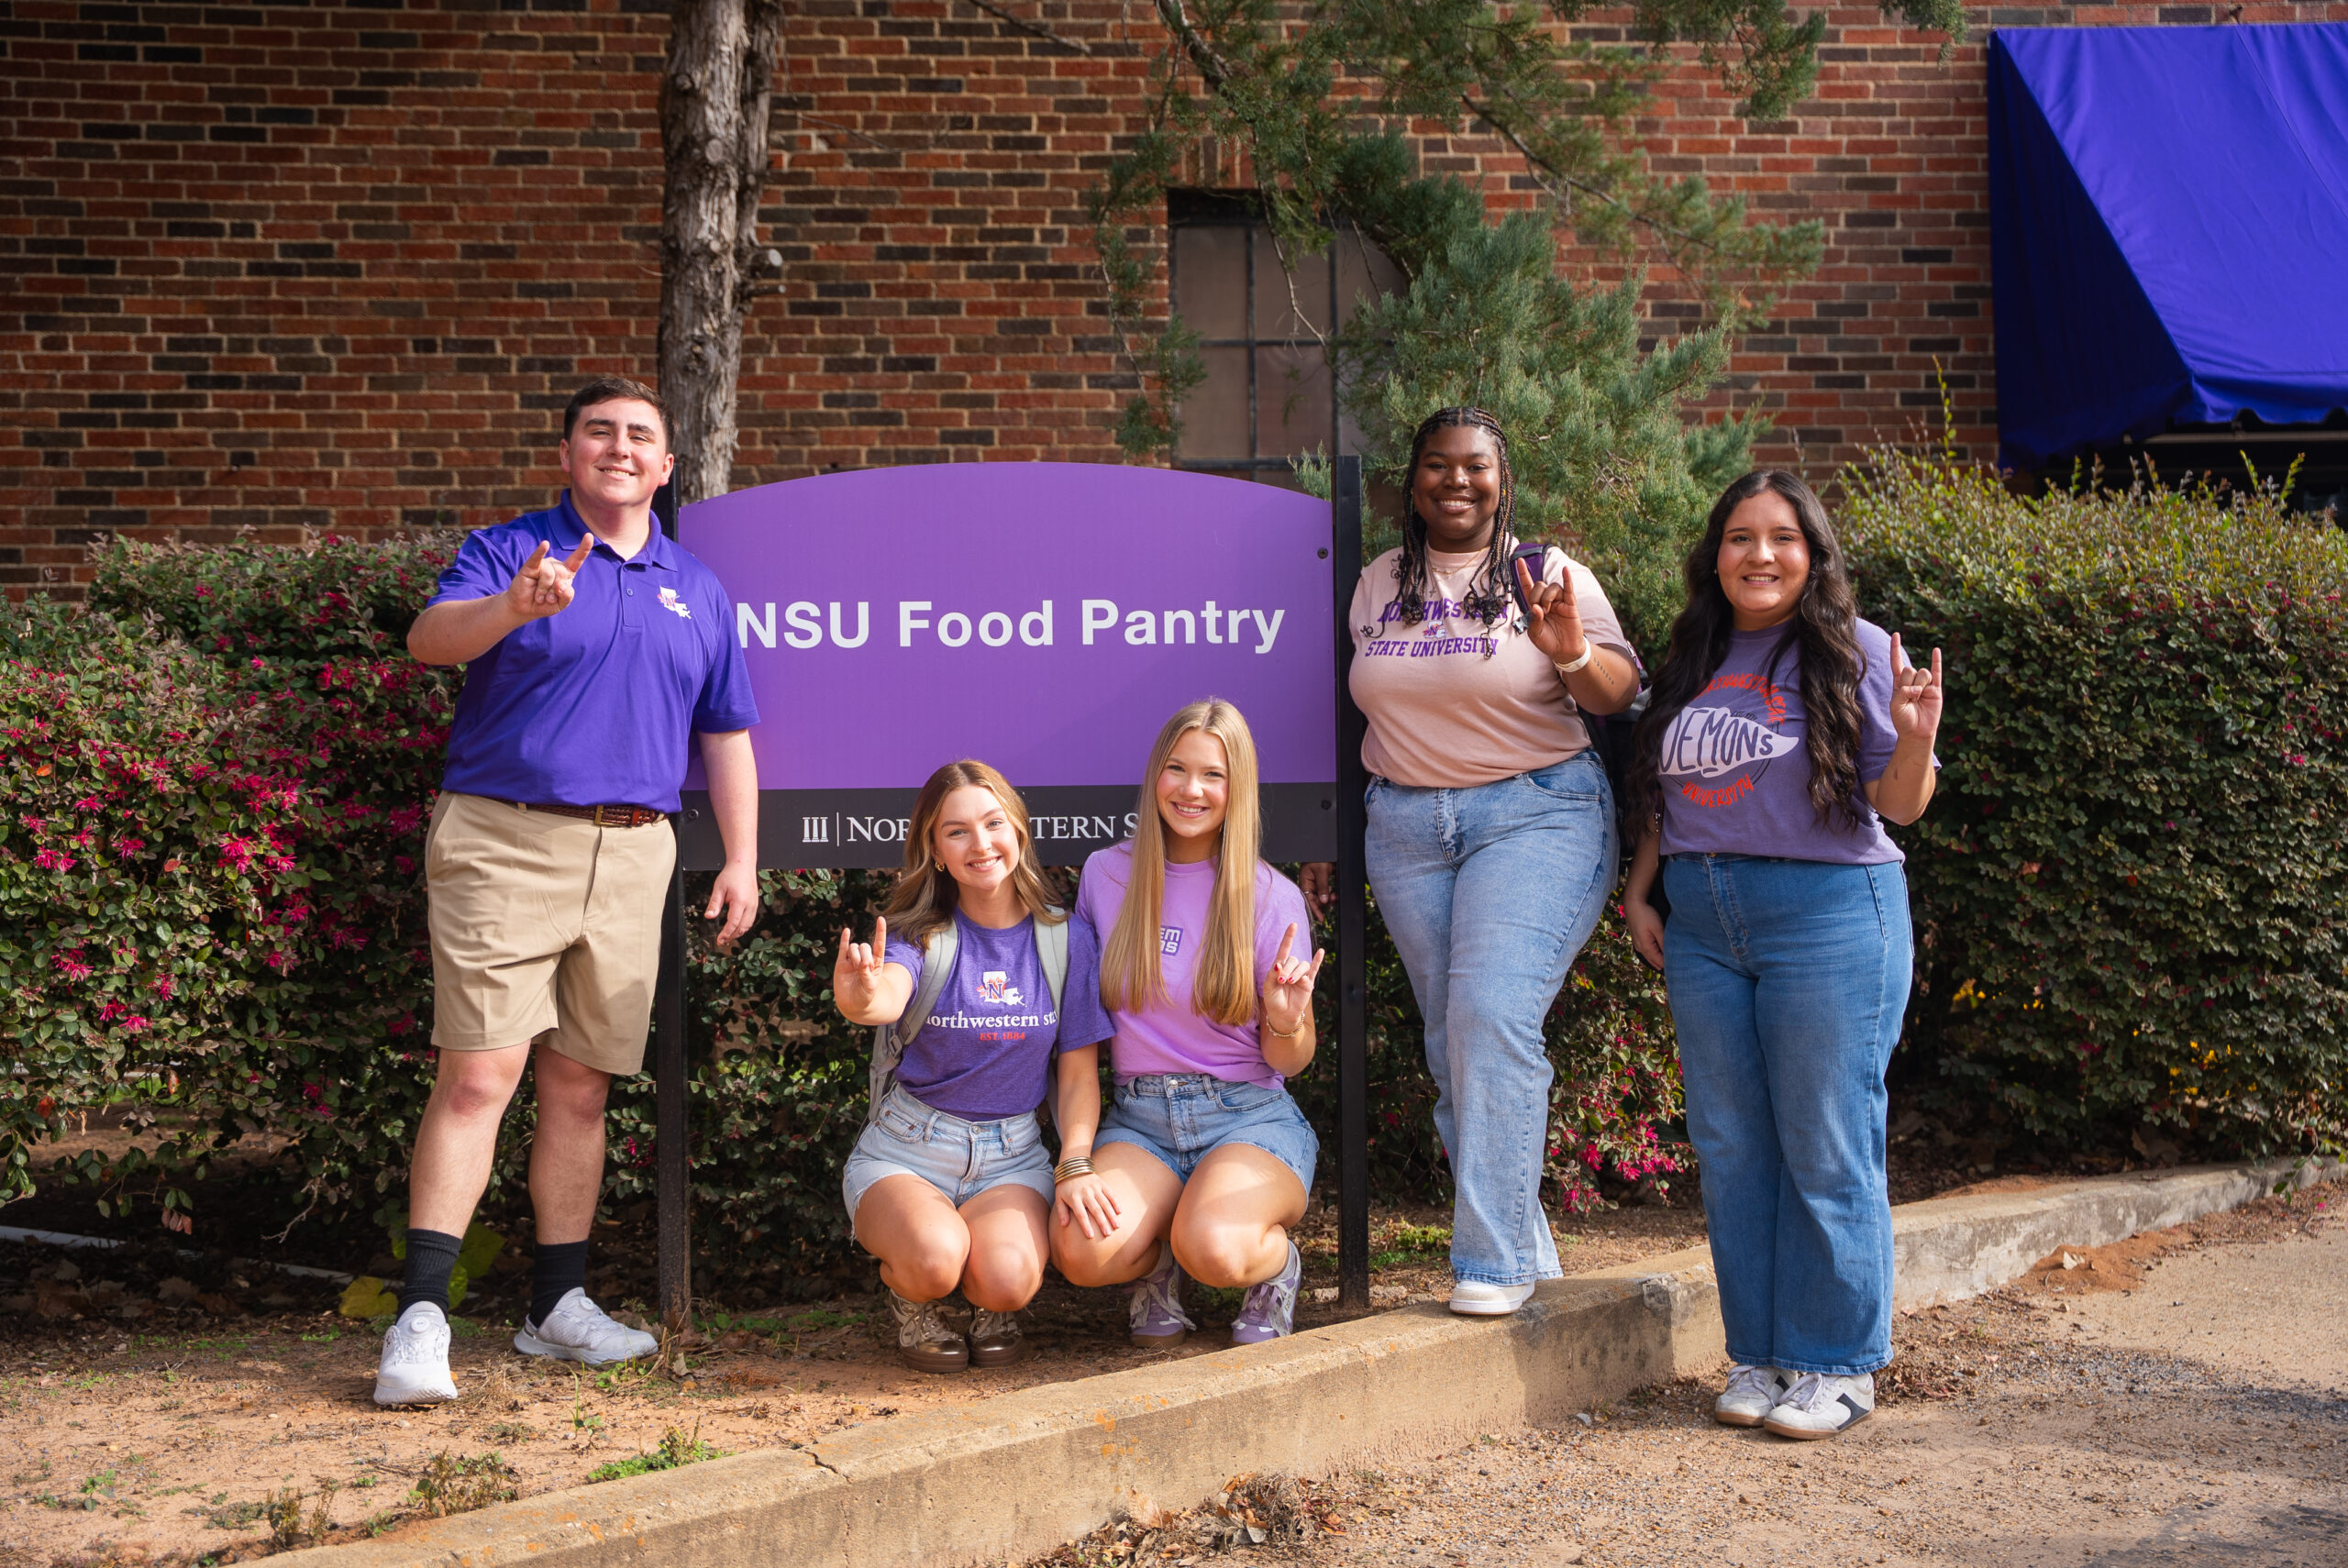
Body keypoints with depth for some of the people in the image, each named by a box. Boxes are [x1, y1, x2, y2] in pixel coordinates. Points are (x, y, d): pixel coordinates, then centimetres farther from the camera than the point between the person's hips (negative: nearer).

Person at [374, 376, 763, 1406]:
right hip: (503, 842, -4)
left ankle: (559, 1303, 18)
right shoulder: (506, 552, 4)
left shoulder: (696, 589, 18)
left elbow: (725, 734, 20)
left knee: (581, 1089, 9)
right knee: (478, 1077, -10)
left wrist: (741, 859, 12)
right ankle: (420, 1318, -8)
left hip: (631, 855, 4)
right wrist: (512, 607, -36)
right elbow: (429, 637, -15)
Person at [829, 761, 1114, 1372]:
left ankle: (991, 1308, 10)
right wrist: (860, 999, -55)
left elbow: (1079, 1074, 4)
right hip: (906, 1150, -1)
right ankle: (913, 1300, 5)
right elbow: (889, 994, -30)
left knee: (1009, 1278, -29)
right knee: (936, 1257, -33)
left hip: (1011, 1155, 1)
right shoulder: (917, 934, -6)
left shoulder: (1066, 939, 0)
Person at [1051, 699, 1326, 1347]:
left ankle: (1276, 1263, 4)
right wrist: (1074, 1160, -6)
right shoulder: (1106, 875, 5)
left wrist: (1286, 1024, -21)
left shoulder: (1271, 897, -1)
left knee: (1214, 1251, -34)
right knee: (1082, 1251, -29)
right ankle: (1158, 1265, 8)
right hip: (1139, 1117, 2)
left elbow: (1290, 1062, 4)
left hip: (1250, 1116, -2)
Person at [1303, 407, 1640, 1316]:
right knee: (1450, 1039, 3)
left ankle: (1496, 1259, -10)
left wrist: (1573, 654, -25)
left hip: (1537, 814, -4)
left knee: (1493, 1017, -18)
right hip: (1405, 825, 5)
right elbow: (1354, 713, 19)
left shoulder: (1550, 575, 1)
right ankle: (1525, 1247, 14)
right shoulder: (1379, 584, 13)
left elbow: (1620, 696, -4)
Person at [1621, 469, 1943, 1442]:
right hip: (1701, 923, 5)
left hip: (1827, 916, -5)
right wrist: (1639, 890, 12)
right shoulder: (1693, 660, 13)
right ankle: (1756, 1355, 20)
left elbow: (1897, 804, -4)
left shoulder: (1854, 651, -2)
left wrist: (1915, 738, -22)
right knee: (1729, 1145, 9)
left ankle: (1836, 1366, 10)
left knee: (1826, 1149, -2)